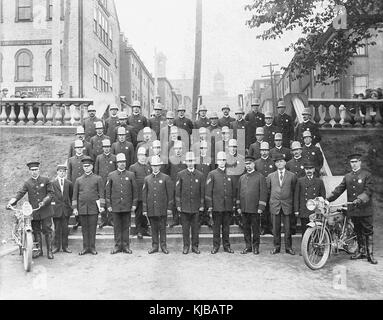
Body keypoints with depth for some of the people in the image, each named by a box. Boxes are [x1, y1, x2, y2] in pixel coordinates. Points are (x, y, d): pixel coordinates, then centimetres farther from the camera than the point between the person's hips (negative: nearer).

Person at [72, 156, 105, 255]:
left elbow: (102, 193, 1)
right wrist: (74, 208, 4)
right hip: (82, 207, 2)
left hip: (93, 207, -2)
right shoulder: (78, 180, 10)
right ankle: (85, 247, 15)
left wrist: (102, 206, -6)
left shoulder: (98, 178, 4)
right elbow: (75, 195, 10)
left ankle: (92, 247, 10)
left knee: (92, 228, 1)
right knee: (84, 228, 7)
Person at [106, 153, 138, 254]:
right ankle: (117, 246, 15)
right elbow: (107, 191, 5)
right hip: (115, 206, 0)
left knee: (126, 226, 6)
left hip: (127, 206, 0)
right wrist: (108, 205, 0)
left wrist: (134, 204, 0)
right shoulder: (111, 175, 4)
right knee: (117, 227, 6)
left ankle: (126, 246, 14)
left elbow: (135, 190, 4)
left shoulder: (131, 175, 4)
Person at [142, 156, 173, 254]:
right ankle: (154, 246, 17)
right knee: (153, 228, 8)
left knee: (162, 227, 3)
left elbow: (170, 194, 0)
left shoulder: (166, 178, 1)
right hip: (151, 209, 2)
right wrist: (144, 209, 4)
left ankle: (163, 246, 14)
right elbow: (144, 195, 8)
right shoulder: (147, 179, 8)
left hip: (162, 208, -2)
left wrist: (169, 208, -5)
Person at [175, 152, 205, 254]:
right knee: (185, 228, 5)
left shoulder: (200, 175, 4)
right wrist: (178, 205, -2)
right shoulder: (180, 174, 2)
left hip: (196, 206, 1)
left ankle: (195, 246, 17)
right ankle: (186, 246, 16)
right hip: (184, 206, -1)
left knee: (195, 227, 6)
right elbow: (177, 191, 2)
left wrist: (202, 205, 2)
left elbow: (202, 192, 6)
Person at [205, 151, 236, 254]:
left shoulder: (229, 175, 11)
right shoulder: (212, 174, 0)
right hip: (217, 206, -3)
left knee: (226, 227, 9)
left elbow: (233, 191, 15)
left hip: (228, 207, 3)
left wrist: (233, 205, 10)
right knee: (216, 227, 4)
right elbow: (208, 192, -2)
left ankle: (226, 246, 18)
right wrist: (209, 207, -7)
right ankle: (216, 246, 14)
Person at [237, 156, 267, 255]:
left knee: (255, 229, 4)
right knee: (246, 228, 9)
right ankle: (248, 246, 20)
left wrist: (261, 207, -11)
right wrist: (238, 207, 9)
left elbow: (263, 193, -5)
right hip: (244, 209, 4)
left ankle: (256, 247, 17)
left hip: (255, 209, -4)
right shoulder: (242, 178, 13)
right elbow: (238, 193, 15)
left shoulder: (260, 177, -1)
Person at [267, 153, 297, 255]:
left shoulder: (292, 176, 4)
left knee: (288, 228, 2)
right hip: (274, 205, 1)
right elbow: (268, 189, 17)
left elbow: (294, 190, 9)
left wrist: (292, 201, 8)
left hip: (287, 205, -1)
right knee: (276, 228, 6)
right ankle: (276, 247, 17)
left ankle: (288, 247, 15)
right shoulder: (270, 176, 8)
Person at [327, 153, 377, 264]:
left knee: (368, 232, 0)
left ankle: (370, 254, 6)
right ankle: (361, 251, 25)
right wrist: (328, 199, -4)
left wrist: (360, 199, -27)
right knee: (358, 232, 14)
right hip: (353, 209, 5)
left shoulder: (367, 175, -2)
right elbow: (339, 189, 7)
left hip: (365, 209, -4)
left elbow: (368, 191, -11)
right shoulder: (347, 177, 12)